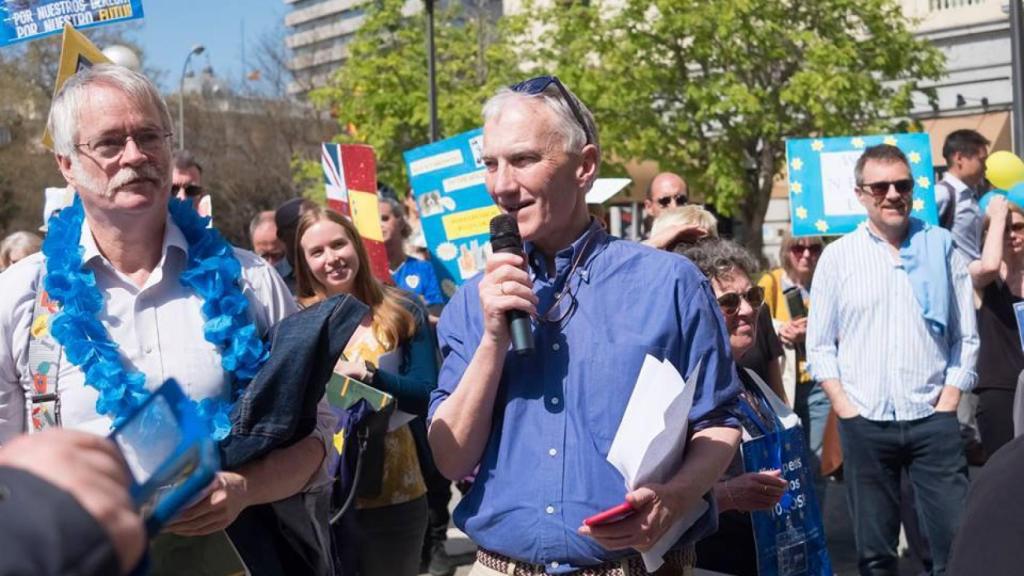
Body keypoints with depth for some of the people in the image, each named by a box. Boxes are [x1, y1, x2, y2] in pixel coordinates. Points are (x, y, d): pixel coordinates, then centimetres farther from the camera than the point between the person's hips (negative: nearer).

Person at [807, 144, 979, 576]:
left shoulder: (942, 247, 6)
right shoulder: (838, 256, 4)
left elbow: (966, 338, 7)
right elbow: (820, 346, 6)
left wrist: (947, 404, -1)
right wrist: (845, 409, -3)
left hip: (933, 421, 0)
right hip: (864, 424, 0)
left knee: (958, 541, -2)